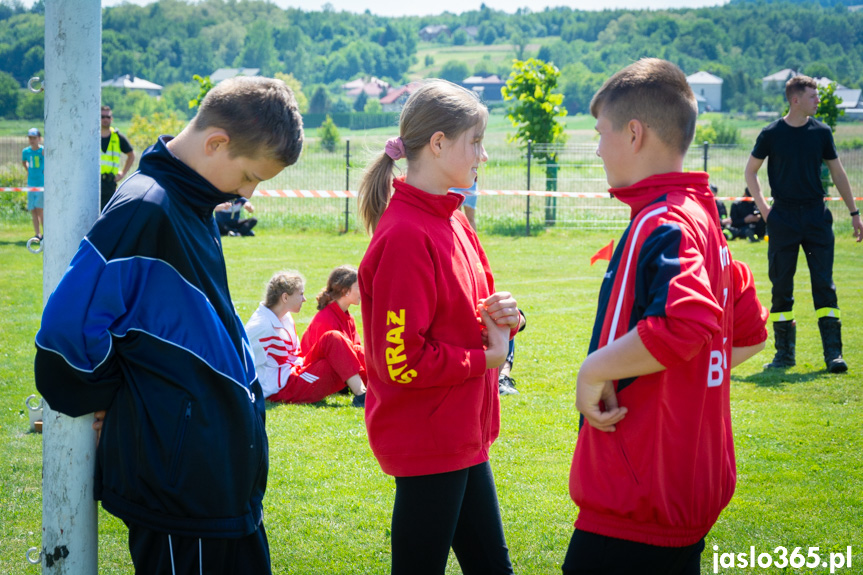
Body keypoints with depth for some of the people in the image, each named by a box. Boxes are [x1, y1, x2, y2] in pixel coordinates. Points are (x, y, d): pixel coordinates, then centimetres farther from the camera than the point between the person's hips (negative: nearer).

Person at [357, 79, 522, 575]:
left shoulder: (452, 221, 10)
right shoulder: (405, 236, -20)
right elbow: (402, 362, -23)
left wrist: (502, 317, -2)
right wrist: (486, 358, -12)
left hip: (462, 436, 10)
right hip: (427, 441, -10)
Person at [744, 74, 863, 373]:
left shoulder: (821, 132, 5)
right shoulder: (771, 134, -1)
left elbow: (837, 173, 12)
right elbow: (750, 171, 10)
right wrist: (762, 206, -1)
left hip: (816, 216, 1)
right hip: (783, 218, -1)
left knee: (824, 283, -4)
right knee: (781, 285, 2)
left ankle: (833, 352, -4)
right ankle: (785, 352, 11)